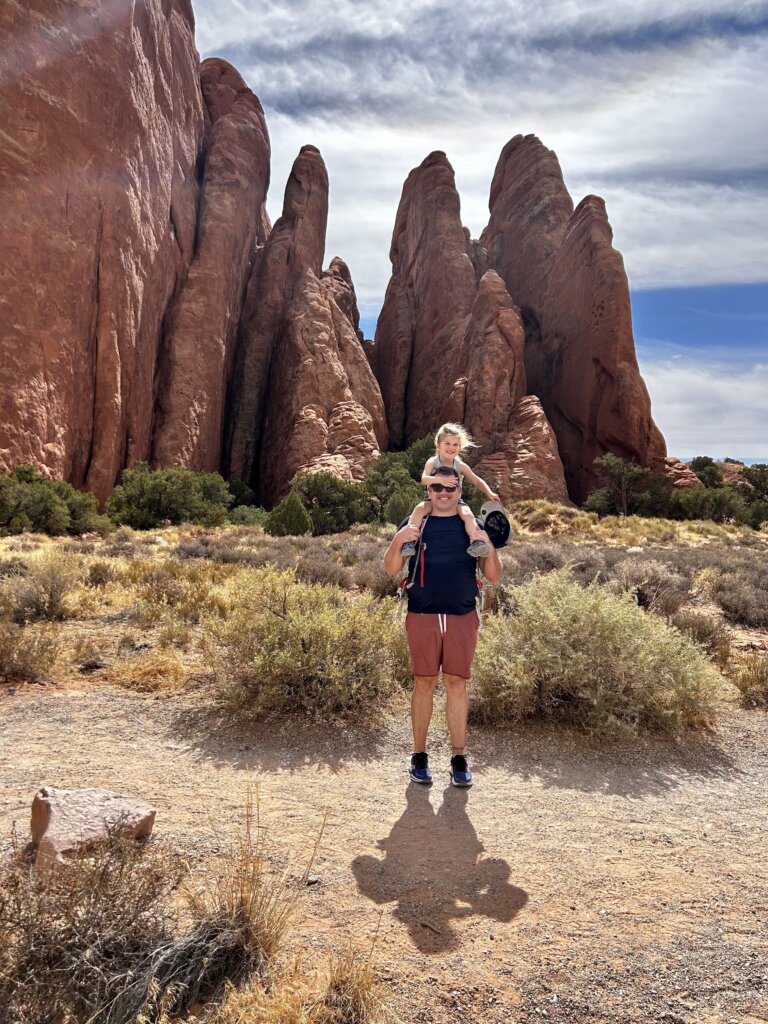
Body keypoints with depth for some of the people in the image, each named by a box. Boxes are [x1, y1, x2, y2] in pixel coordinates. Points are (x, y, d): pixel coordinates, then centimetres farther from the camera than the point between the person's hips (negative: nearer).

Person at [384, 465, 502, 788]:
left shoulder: (473, 526, 7)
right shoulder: (415, 523, 6)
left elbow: (493, 576, 5)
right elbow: (391, 569, 4)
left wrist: (488, 546, -13)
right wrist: (398, 541, -15)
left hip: (462, 618, 0)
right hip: (422, 616, 0)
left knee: (457, 684, 3)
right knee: (424, 684, 4)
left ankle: (459, 759, 11)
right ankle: (419, 756, 14)